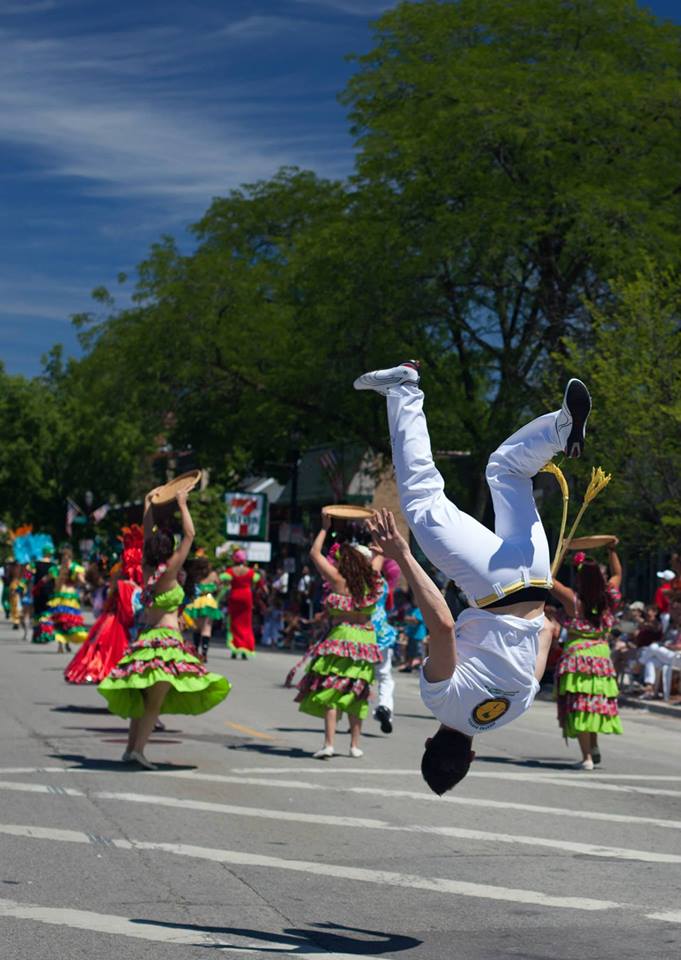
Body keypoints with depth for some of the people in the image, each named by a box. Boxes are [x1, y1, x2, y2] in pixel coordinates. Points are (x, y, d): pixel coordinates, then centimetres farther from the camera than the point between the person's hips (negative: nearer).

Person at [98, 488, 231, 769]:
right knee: (155, 701, -9)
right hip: (166, 639, -8)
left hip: (146, 638, 8)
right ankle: (138, 749, -16)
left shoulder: (146, 569, 4)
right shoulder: (168, 571, -12)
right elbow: (189, 534, -9)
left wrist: (148, 505, 29)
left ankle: (131, 747, 15)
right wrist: (182, 504, -1)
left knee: (142, 699, 14)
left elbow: (147, 534, 19)